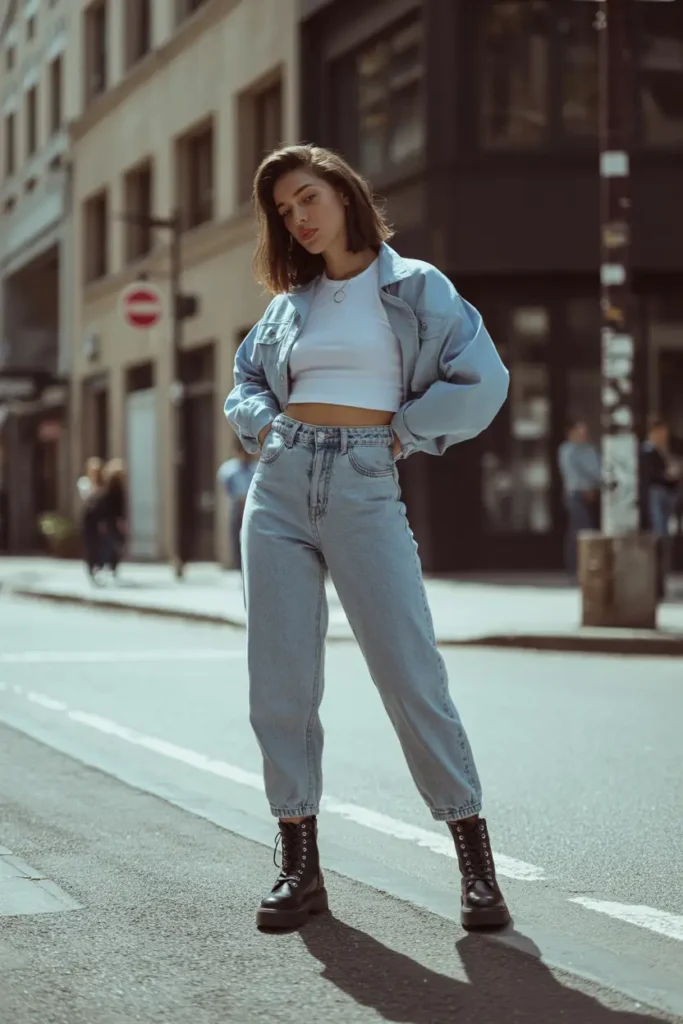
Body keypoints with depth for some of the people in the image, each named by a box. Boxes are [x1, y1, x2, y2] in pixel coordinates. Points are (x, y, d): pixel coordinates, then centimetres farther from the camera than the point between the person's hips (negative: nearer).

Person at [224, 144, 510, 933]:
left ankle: (476, 863, -1)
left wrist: (401, 433, -3)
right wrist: (263, 422, 7)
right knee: (279, 681, 0)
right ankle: (299, 865, 8)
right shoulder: (291, 301, 16)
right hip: (281, 488, 4)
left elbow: (483, 380, -4)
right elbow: (246, 381, 28)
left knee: (412, 674, -8)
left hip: (365, 490, -4)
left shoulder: (414, 286, 4)